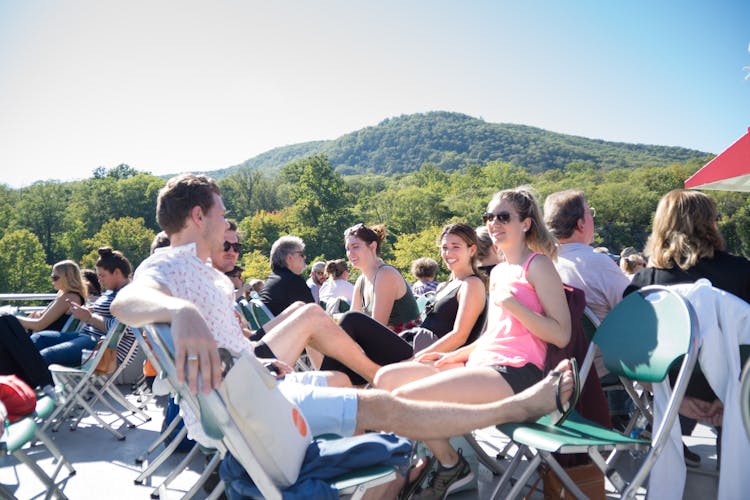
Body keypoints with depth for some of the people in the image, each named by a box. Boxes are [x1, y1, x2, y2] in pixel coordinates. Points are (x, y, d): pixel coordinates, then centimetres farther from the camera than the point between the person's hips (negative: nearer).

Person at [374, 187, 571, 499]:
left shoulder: (537, 265, -4)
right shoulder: (497, 272, 20)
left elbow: (561, 335, -12)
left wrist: (510, 303, -18)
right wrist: (455, 355, 14)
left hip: (515, 373, -9)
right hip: (482, 363, 9)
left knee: (404, 397, -21)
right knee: (387, 377, 1)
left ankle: (452, 466, 5)